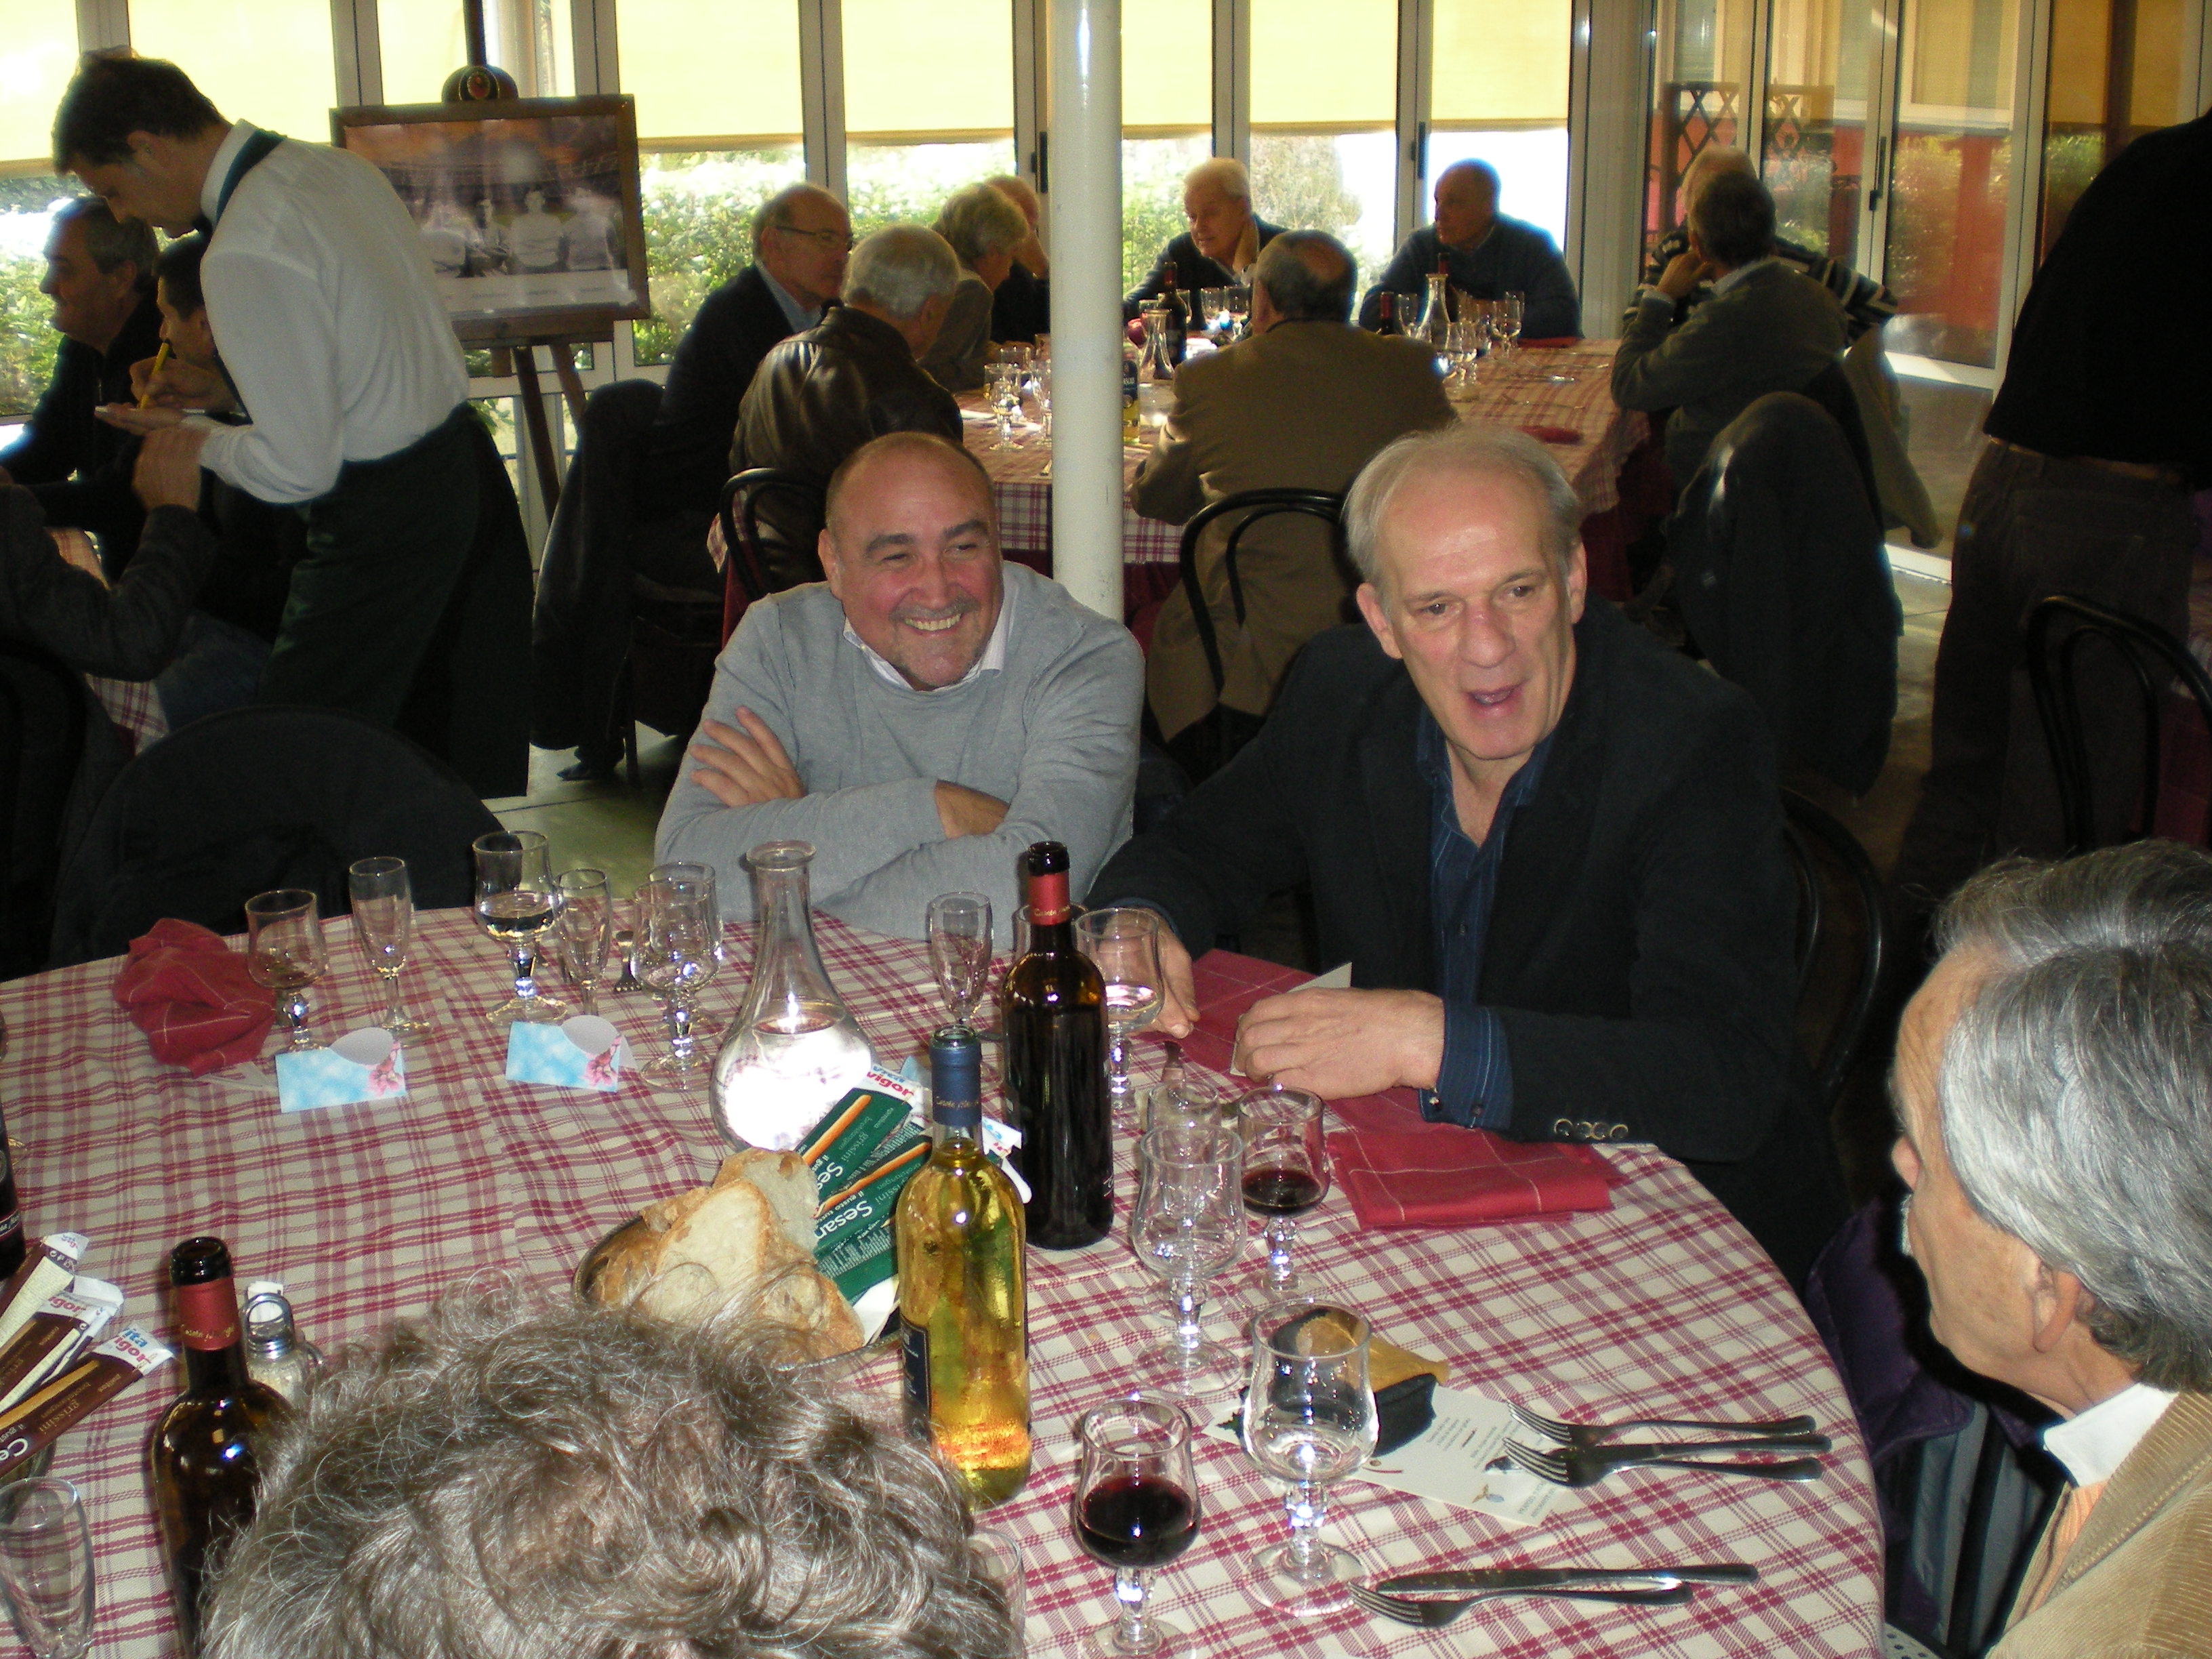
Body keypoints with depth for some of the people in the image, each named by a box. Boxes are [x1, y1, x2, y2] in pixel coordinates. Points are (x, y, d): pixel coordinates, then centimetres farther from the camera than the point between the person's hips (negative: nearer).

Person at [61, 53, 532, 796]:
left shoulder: (244, 254, -20)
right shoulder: (340, 167, 7)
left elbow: (297, 469, -19)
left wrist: (187, 437, -1)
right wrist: (222, 387, 16)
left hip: (385, 521, -9)